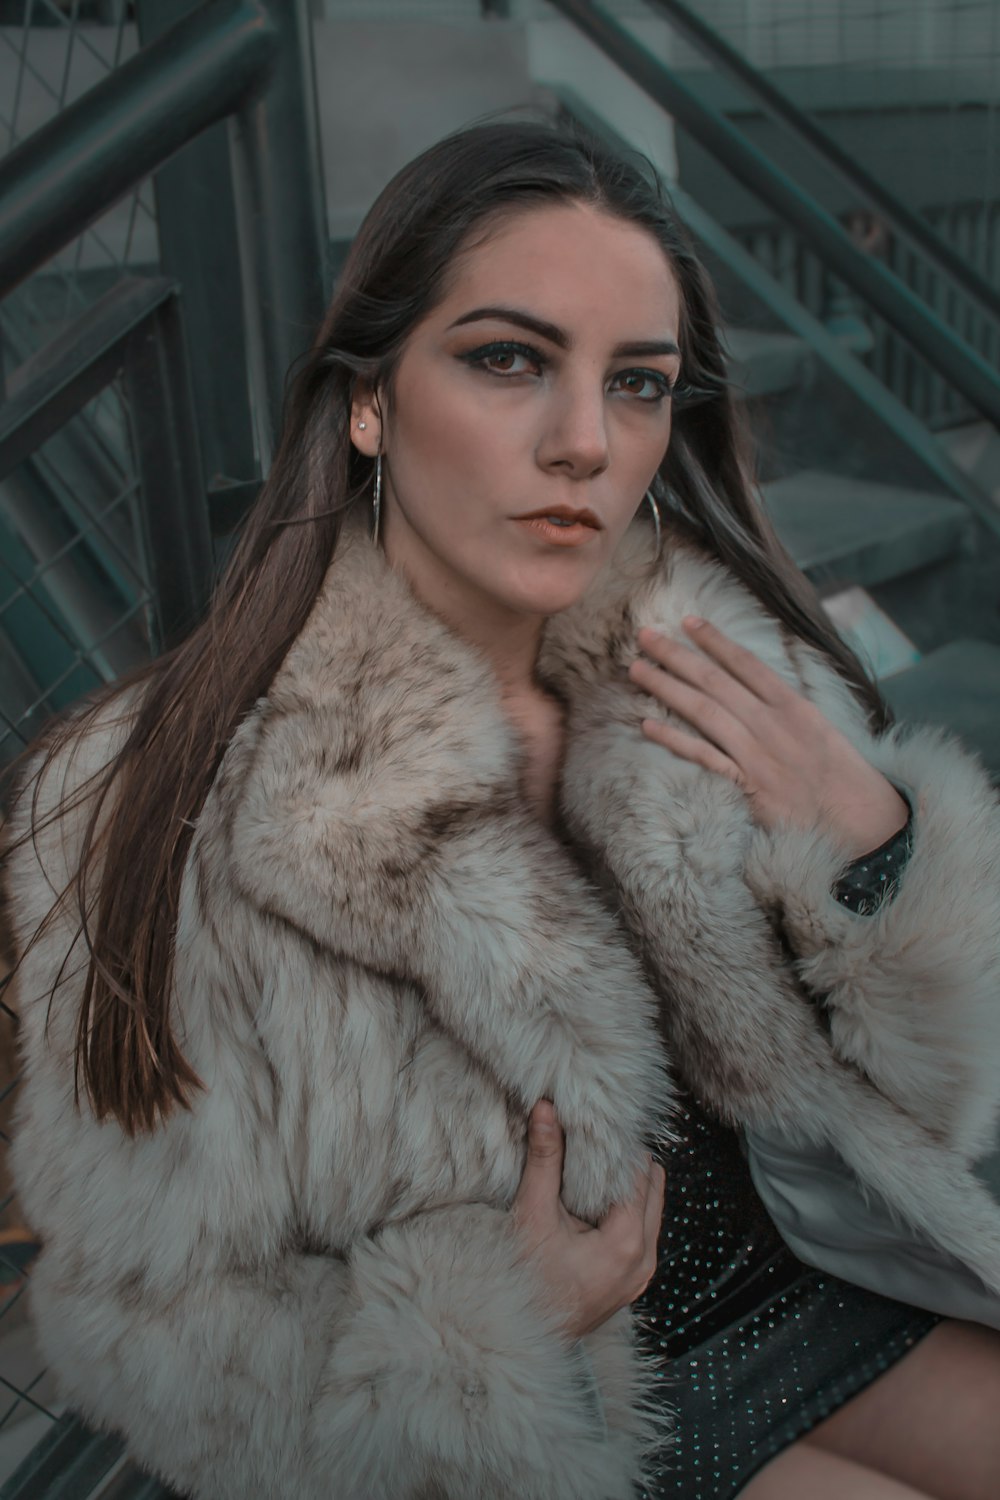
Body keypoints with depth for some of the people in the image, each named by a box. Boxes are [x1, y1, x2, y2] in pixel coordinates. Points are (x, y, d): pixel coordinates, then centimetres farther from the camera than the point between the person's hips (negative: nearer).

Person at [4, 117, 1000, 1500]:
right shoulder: (159, 807, -21)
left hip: (795, 1287, 4)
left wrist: (868, 841, -19)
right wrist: (503, 1329, -23)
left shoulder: (724, 674, -9)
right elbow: (150, 1336, -11)